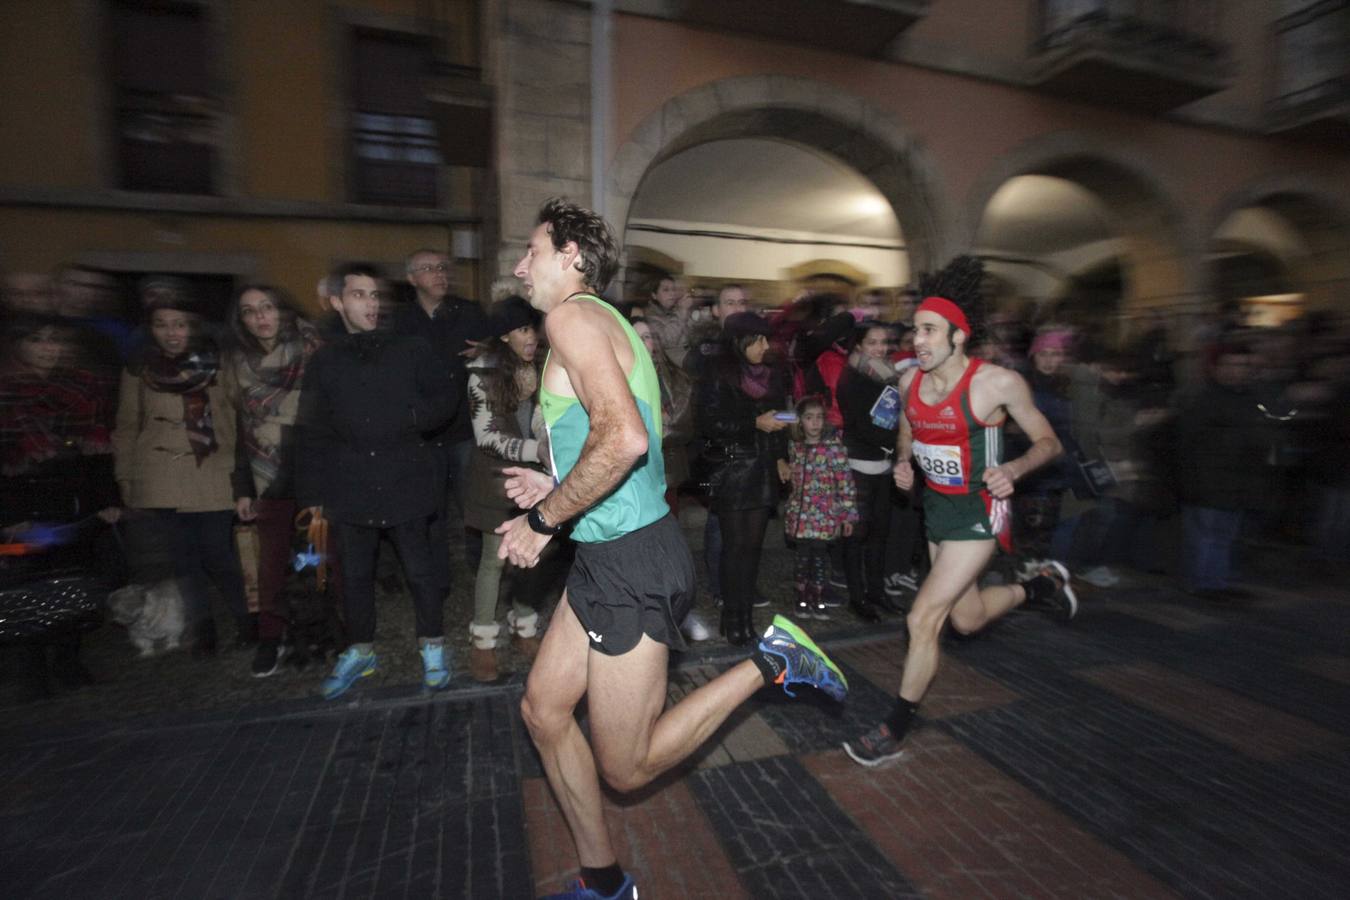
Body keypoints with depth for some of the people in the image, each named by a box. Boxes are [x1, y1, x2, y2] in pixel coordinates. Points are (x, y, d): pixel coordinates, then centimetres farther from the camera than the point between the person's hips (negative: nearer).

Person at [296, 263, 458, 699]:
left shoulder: (411, 350, 2)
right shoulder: (325, 361, 7)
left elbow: (448, 395, 5)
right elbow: (311, 433, 8)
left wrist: (412, 416, -12)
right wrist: (312, 493, 5)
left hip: (405, 485, -2)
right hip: (350, 490, 2)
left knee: (420, 571, 6)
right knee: (355, 576, 14)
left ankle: (432, 647, 25)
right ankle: (360, 651, 34)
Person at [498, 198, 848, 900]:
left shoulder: (572, 316, -12)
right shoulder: (610, 326, 18)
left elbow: (624, 439, -29)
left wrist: (543, 520, -16)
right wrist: (556, 489, 15)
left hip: (630, 560, -10)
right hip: (606, 555, 10)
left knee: (626, 768, 4)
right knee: (543, 711, 15)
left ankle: (770, 662, 10)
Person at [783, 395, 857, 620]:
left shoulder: (834, 448, -9)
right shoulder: (794, 447, 4)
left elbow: (845, 483, -8)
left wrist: (849, 515, -8)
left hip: (824, 516, -3)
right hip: (798, 515, 3)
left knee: (820, 556, 4)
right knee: (801, 555, 8)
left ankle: (818, 601, 21)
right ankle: (802, 599, 23)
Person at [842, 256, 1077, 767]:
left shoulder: (998, 383, -19)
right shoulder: (910, 383, -2)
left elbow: (1048, 441, -8)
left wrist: (1013, 469, -28)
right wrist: (903, 463, -6)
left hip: (977, 512, -7)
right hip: (936, 507, 7)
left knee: (923, 619, -11)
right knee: (966, 619, 21)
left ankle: (894, 730, 8)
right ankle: (1038, 586, 50)